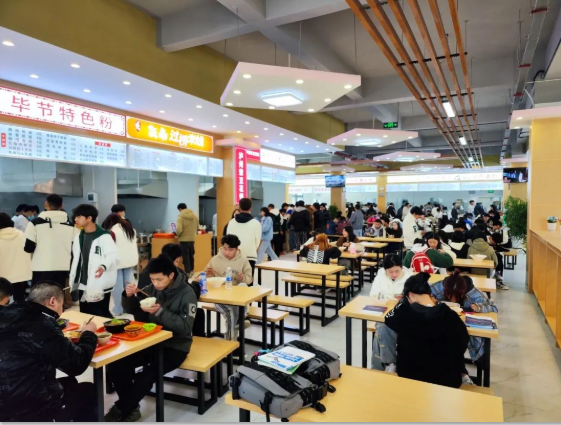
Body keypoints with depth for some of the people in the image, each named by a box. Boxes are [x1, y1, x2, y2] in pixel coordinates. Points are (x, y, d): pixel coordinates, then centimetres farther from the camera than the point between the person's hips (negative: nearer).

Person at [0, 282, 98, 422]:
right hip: (28, 411, -8)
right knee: (88, 390, 15)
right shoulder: (42, 324, -22)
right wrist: (88, 334, 0)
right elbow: (77, 364, -16)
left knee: (69, 383, 27)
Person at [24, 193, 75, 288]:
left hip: (42, 268, -2)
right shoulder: (70, 225, 5)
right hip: (62, 268, 3)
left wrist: (40, 249, 17)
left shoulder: (36, 223, -4)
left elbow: (28, 247, -2)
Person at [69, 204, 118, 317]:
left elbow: (114, 255, -21)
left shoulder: (104, 236, -14)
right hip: (83, 285, 8)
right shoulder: (78, 237, 12)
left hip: (100, 286, -8)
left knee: (101, 316, 0)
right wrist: (72, 280, 16)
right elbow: (76, 259, 18)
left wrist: (104, 266, -40)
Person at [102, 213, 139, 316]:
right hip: (131, 260, 6)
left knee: (118, 286, 0)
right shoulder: (131, 229, 13)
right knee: (129, 285, 10)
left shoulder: (113, 231, -6)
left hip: (118, 261, -6)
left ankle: (118, 310, 6)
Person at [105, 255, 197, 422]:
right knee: (116, 364, -15)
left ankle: (120, 411, 0)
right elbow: (132, 311, 11)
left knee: (145, 376, -28)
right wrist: (130, 296, -11)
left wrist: (160, 312, -28)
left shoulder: (187, 294, -14)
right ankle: (131, 408, 4)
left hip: (175, 346, -5)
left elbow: (185, 327, -20)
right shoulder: (152, 289, 2)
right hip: (151, 341, 6)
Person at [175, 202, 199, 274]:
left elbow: (179, 230, -22)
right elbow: (197, 228, 12)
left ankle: (188, 273, 4)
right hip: (192, 239, 6)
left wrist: (177, 234, -2)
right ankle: (191, 271, 27)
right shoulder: (195, 216, 4)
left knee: (185, 257, 2)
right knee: (191, 256, 18)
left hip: (184, 239, -6)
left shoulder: (181, 216, -14)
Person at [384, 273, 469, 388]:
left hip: (409, 374, -1)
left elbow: (389, 318, 1)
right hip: (445, 379, 1)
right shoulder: (450, 316, -21)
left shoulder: (405, 313, -22)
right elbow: (463, 343, -5)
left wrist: (404, 300, 1)